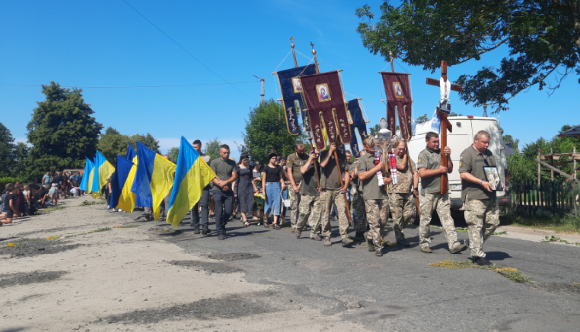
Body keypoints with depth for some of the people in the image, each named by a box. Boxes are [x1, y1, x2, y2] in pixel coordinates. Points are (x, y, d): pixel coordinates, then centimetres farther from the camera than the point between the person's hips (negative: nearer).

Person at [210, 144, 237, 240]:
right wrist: (221, 185, -13)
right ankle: (220, 232, 7)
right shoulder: (214, 162, 1)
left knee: (229, 211, 0)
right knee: (219, 212, -3)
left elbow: (234, 176, 2)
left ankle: (222, 225, 28)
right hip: (217, 191, -3)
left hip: (228, 191, 3)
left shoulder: (232, 163, 10)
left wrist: (225, 182, -13)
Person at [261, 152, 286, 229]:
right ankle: (266, 219, 25)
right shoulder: (266, 167, 1)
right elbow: (263, 179, -1)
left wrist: (282, 183, -4)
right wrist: (263, 190, -8)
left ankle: (275, 222, -6)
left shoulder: (278, 167, 12)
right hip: (269, 185, -3)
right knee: (269, 203, 2)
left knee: (277, 203, -6)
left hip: (277, 186, 3)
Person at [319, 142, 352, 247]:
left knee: (343, 211, -11)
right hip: (326, 189, -2)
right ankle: (326, 237, 14)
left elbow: (346, 172, 14)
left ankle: (345, 237, -14)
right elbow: (322, 164, -15)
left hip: (339, 190, 2)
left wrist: (345, 185, 0)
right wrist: (330, 151, -9)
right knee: (326, 214, 3)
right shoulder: (324, 154, 6)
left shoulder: (342, 156, 14)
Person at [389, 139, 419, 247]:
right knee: (397, 216, -3)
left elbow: (415, 173, 14)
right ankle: (400, 237, 7)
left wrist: (415, 188, 3)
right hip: (395, 191, -5)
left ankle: (399, 229, 26)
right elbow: (402, 166, -14)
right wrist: (405, 156, 3)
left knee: (410, 213, 4)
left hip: (408, 192, 5)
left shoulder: (409, 160, 18)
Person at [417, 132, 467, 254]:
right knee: (425, 219, 4)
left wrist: (448, 156, -2)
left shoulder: (441, 152, 15)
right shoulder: (423, 154, -3)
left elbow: (450, 170, 13)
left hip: (442, 192, 5)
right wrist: (439, 170, -10)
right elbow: (422, 173, -15)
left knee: (447, 218, -2)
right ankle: (424, 244, 16)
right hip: (428, 193, -5)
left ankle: (454, 245, -7)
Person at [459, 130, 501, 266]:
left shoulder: (489, 154, 19)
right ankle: (478, 256, 0)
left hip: (490, 195, 8)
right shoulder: (467, 154, -5)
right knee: (475, 226, -6)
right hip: (474, 197, -8)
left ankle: (473, 243, 26)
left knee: (493, 222, 9)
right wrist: (482, 182, -18)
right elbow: (463, 174, -13)